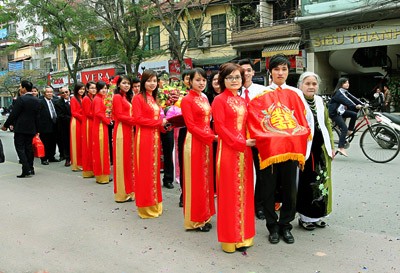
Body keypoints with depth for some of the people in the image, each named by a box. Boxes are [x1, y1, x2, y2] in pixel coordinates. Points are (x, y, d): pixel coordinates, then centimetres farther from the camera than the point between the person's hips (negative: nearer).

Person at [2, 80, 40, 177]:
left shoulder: (21, 99, -15)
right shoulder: (36, 100, 7)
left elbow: (13, 114, -14)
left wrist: (6, 125, -2)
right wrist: (36, 129, 17)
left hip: (20, 128, -7)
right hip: (31, 129, 7)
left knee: (20, 148, -2)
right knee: (29, 148, 14)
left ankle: (26, 170, -9)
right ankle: (30, 169, 20)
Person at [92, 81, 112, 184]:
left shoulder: (100, 98, 15)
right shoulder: (98, 99, -13)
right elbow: (98, 113, -23)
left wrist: (107, 119, 3)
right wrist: (108, 120, -11)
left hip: (101, 126, 10)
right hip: (100, 126, -10)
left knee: (102, 150, 13)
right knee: (100, 150, -3)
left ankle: (102, 175, 21)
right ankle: (101, 176, 4)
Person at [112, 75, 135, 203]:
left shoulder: (128, 97, 19)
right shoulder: (117, 97, -4)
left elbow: (129, 114, 15)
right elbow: (120, 116, -12)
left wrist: (135, 121, -4)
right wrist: (135, 120, -15)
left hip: (130, 130, 8)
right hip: (121, 130, -8)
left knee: (129, 159, 9)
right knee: (122, 159, -2)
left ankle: (129, 190, 18)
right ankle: (122, 193, 7)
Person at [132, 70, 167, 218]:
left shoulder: (154, 99, 18)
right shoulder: (138, 98, -5)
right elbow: (138, 119, -14)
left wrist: (162, 124, 0)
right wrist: (159, 121, -12)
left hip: (155, 137, 8)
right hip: (143, 137, -8)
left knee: (154, 169, 11)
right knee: (145, 170, -2)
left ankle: (155, 203, 21)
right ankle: (145, 206, 8)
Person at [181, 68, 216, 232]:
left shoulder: (204, 99, 14)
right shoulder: (187, 100, -8)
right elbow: (191, 126, -14)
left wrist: (212, 136, -1)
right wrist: (212, 137, -18)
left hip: (207, 142, 8)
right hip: (194, 142, -7)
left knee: (206, 178, 11)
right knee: (195, 180, -1)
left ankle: (204, 216, 23)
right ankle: (195, 219, 11)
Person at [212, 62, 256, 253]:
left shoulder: (243, 101, 15)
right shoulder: (219, 100, -4)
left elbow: (247, 125, 17)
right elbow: (220, 128, -12)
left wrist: (249, 141, -1)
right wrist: (242, 142, -16)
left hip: (244, 150, 6)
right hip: (228, 150, -6)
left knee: (244, 191, 9)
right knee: (229, 193, 0)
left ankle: (242, 235, 21)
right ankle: (229, 238, 12)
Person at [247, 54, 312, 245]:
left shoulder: (296, 94, 10)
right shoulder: (261, 95, 4)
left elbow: (304, 121, 7)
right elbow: (255, 122, 0)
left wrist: (300, 147, -2)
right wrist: (262, 139, -12)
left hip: (291, 149, 2)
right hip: (268, 148, -2)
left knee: (289, 188, 7)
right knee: (269, 189, 6)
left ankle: (285, 225, 23)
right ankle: (272, 226, 20)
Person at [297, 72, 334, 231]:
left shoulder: (320, 102, 13)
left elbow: (327, 124, 18)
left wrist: (331, 146, 14)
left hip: (321, 149, 7)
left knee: (321, 182, 12)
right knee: (305, 183, 0)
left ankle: (316, 216, 26)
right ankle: (304, 217, 15)